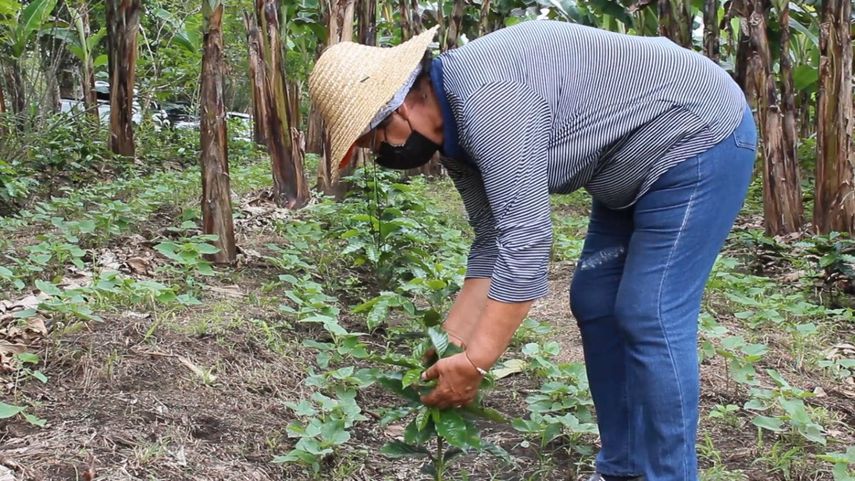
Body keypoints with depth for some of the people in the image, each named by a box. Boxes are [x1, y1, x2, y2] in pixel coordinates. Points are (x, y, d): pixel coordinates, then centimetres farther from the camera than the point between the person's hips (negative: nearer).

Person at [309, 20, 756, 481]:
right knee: (594, 302, 9)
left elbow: (526, 240, -32)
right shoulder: (453, 129, 1)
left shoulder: (487, 95, -30)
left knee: (650, 318, -10)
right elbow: (494, 243, 3)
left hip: (700, 139, -10)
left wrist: (474, 364, -25)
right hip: (638, 163, 10)